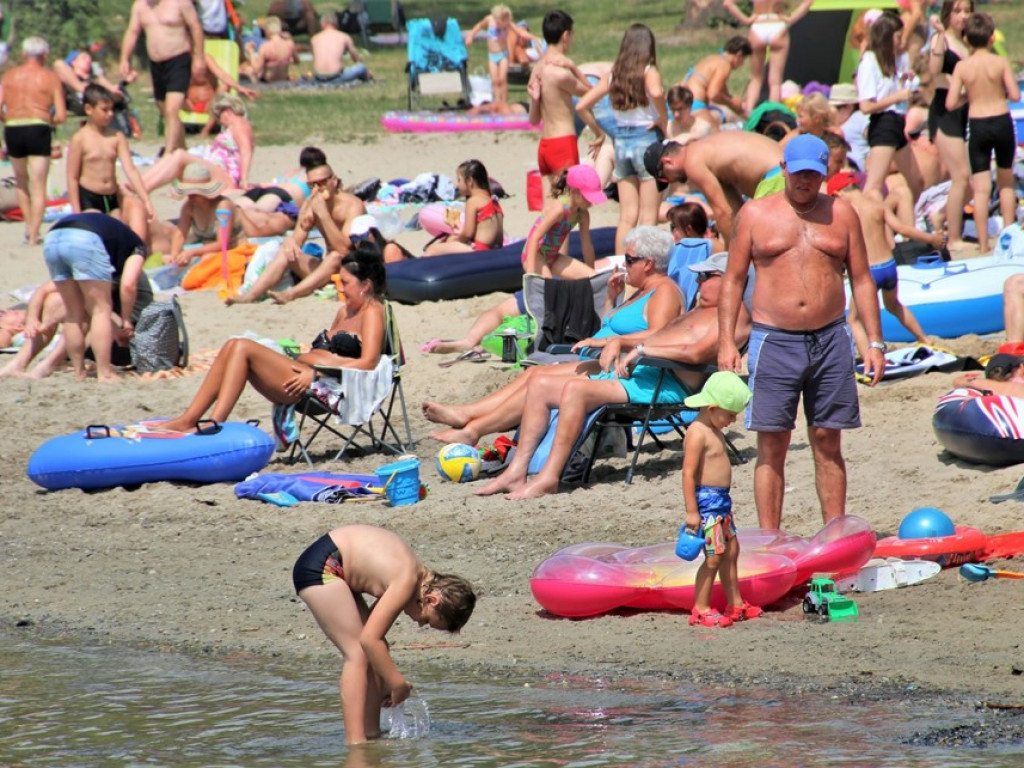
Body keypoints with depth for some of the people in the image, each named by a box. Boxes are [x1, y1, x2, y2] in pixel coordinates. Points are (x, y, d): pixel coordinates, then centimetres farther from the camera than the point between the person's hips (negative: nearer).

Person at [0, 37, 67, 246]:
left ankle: (28, 223, 21)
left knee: (21, 180, 24)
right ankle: (34, 235, -3)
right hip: (38, 129, -2)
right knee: (38, 186, 2)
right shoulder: (51, 77, 3)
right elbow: (61, 116, -3)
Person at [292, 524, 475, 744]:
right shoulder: (407, 581, -21)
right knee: (357, 653, -13)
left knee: (373, 653, 8)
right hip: (319, 567, -10)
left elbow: (372, 633, 14)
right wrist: (398, 683, -16)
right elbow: (369, 639, -24)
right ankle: (355, 742, -18)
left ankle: (371, 733, 11)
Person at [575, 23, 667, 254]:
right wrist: (664, 122, -18)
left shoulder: (613, 75, 5)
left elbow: (581, 105, 7)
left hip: (621, 142, 5)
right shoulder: (648, 72, -10)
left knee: (627, 217, 9)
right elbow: (656, 92, -33)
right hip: (647, 139, -5)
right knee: (648, 218, 1)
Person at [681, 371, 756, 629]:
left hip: (721, 500, 10)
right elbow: (688, 473, -21)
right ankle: (700, 610, -4)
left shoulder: (714, 430, 14)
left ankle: (735, 604, 25)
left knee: (731, 550, 16)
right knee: (714, 556, -10)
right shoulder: (697, 433, -18)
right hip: (706, 500, -10)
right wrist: (691, 511, -23)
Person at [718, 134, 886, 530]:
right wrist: (726, 342, -2)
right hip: (774, 341, -1)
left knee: (828, 442, 4)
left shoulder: (841, 213, 9)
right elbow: (733, 280, 7)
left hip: (830, 340, 1)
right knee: (772, 445, -3)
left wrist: (875, 343, 4)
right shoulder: (755, 214, 5)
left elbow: (862, 280, 11)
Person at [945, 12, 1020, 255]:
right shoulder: (1000, 62, -7)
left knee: (981, 188, 2)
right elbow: (1015, 95, -8)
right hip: (1002, 121, 0)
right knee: (1006, 182, 18)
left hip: (977, 126, 0)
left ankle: (983, 243, -2)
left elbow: (950, 104, -7)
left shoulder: (962, 67, -6)